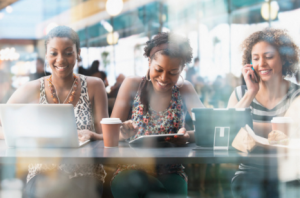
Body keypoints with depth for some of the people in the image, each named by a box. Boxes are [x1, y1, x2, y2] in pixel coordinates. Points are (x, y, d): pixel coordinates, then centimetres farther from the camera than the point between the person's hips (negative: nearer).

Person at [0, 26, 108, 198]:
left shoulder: (94, 86, 5)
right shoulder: (32, 90, 4)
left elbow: (105, 136, 3)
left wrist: (92, 136, -19)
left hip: (84, 175, 1)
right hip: (43, 172, 0)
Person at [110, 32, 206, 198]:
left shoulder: (184, 90, 9)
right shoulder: (132, 85, 7)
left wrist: (188, 136, -27)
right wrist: (123, 133, -21)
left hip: (169, 173, -1)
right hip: (131, 170, 1)